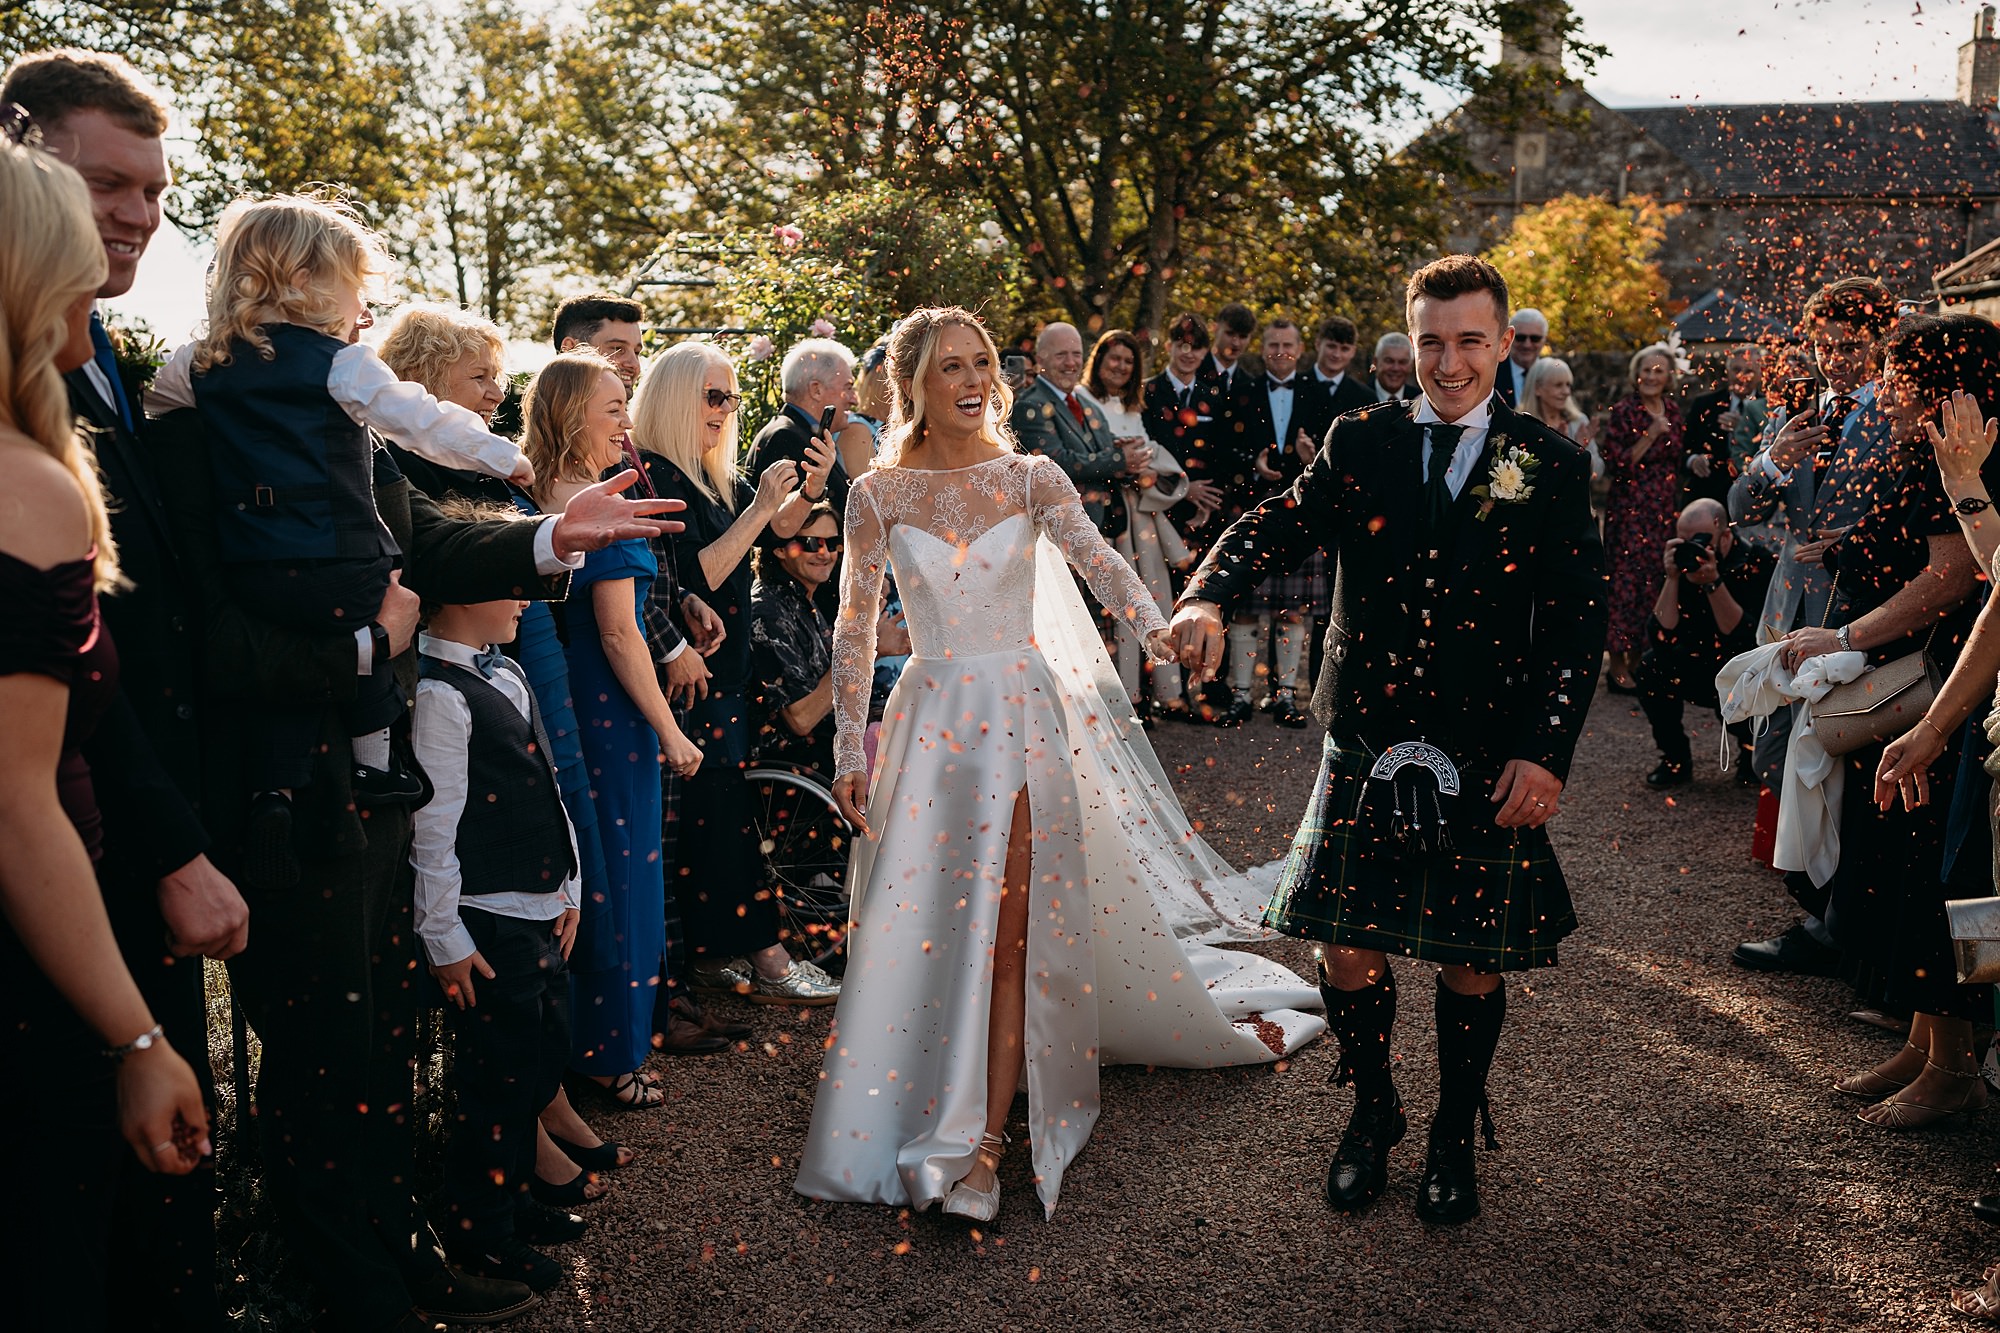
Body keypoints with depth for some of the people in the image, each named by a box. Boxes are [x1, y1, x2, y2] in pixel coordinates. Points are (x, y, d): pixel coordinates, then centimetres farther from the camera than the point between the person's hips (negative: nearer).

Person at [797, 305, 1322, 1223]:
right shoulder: (879, 495, 1)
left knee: (1009, 935, -2)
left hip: (1024, 716, -1)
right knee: (919, 930, 3)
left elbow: (1097, 560, -17)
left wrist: (1160, 629, -37)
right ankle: (925, 1129, 23)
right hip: (932, 722, 1)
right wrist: (850, 751, 1)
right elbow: (855, 630, 4)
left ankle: (982, 1143, 5)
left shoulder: (1032, 480, 1)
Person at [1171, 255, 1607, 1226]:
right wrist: (1209, 596, -27)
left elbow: (1579, 623, 0)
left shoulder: (1551, 467, 2)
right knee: (1349, 952, 5)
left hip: (1489, 761, -1)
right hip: (1366, 746, 1)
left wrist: (1546, 751, -10)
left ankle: (1455, 1138, 33)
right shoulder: (1360, 443, 6)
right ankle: (1372, 1115, 32)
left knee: (1472, 964, 9)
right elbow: (1279, 526, -5)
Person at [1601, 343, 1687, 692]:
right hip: (1630, 509, -6)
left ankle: (1639, 660, 16)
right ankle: (1619, 667, 0)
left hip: (1664, 509, 6)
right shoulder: (1624, 411, -8)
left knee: (1653, 583, 6)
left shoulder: (1672, 409, 11)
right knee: (1626, 581, -6)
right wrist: (1652, 434, -19)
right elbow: (1617, 464, -14)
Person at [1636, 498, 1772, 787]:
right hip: (1701, 672, 4)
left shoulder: (1757, 562, -20)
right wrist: (1672, 577, -29)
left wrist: (1714, 582, -37)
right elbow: (1661, 638, -20)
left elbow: (1746, 641, -30)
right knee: (1652, 666, -21)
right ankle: (1676, 759, -3)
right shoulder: (1681, 561, -11)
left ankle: (1751, 750, 5)